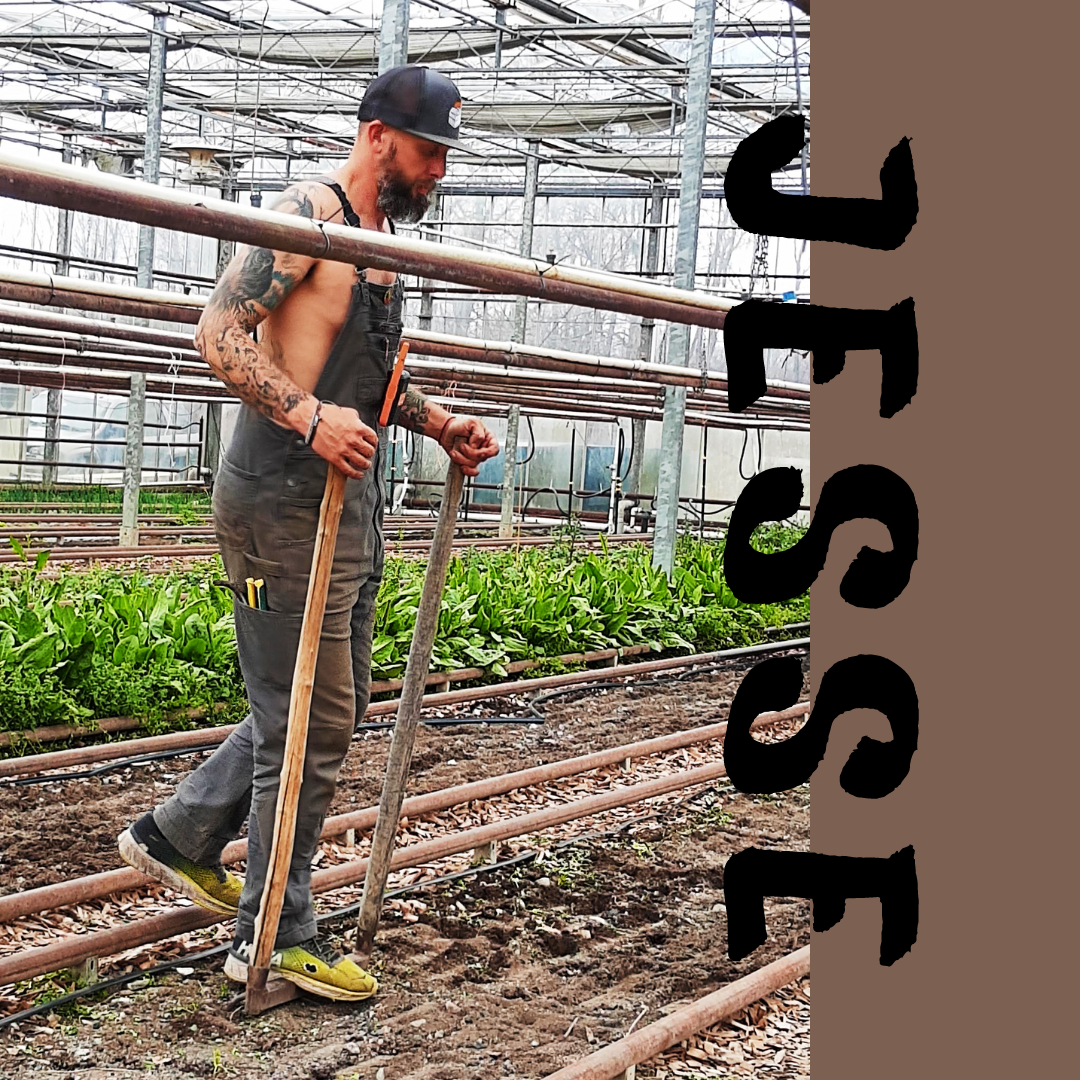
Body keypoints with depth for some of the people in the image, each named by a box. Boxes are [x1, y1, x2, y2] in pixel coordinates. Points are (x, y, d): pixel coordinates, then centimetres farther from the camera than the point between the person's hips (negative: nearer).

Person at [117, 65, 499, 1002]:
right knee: (312, 720, -3)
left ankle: (180, 836, 31)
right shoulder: (311, 213, -12)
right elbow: (220, 332, -21)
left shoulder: (384, 234, 17)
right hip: (286, 503, -10)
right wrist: (309, 417, -32)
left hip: (354, 502, 10)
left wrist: (438, 423, 14)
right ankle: (277, 935, 9)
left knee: (332, 706, 17)